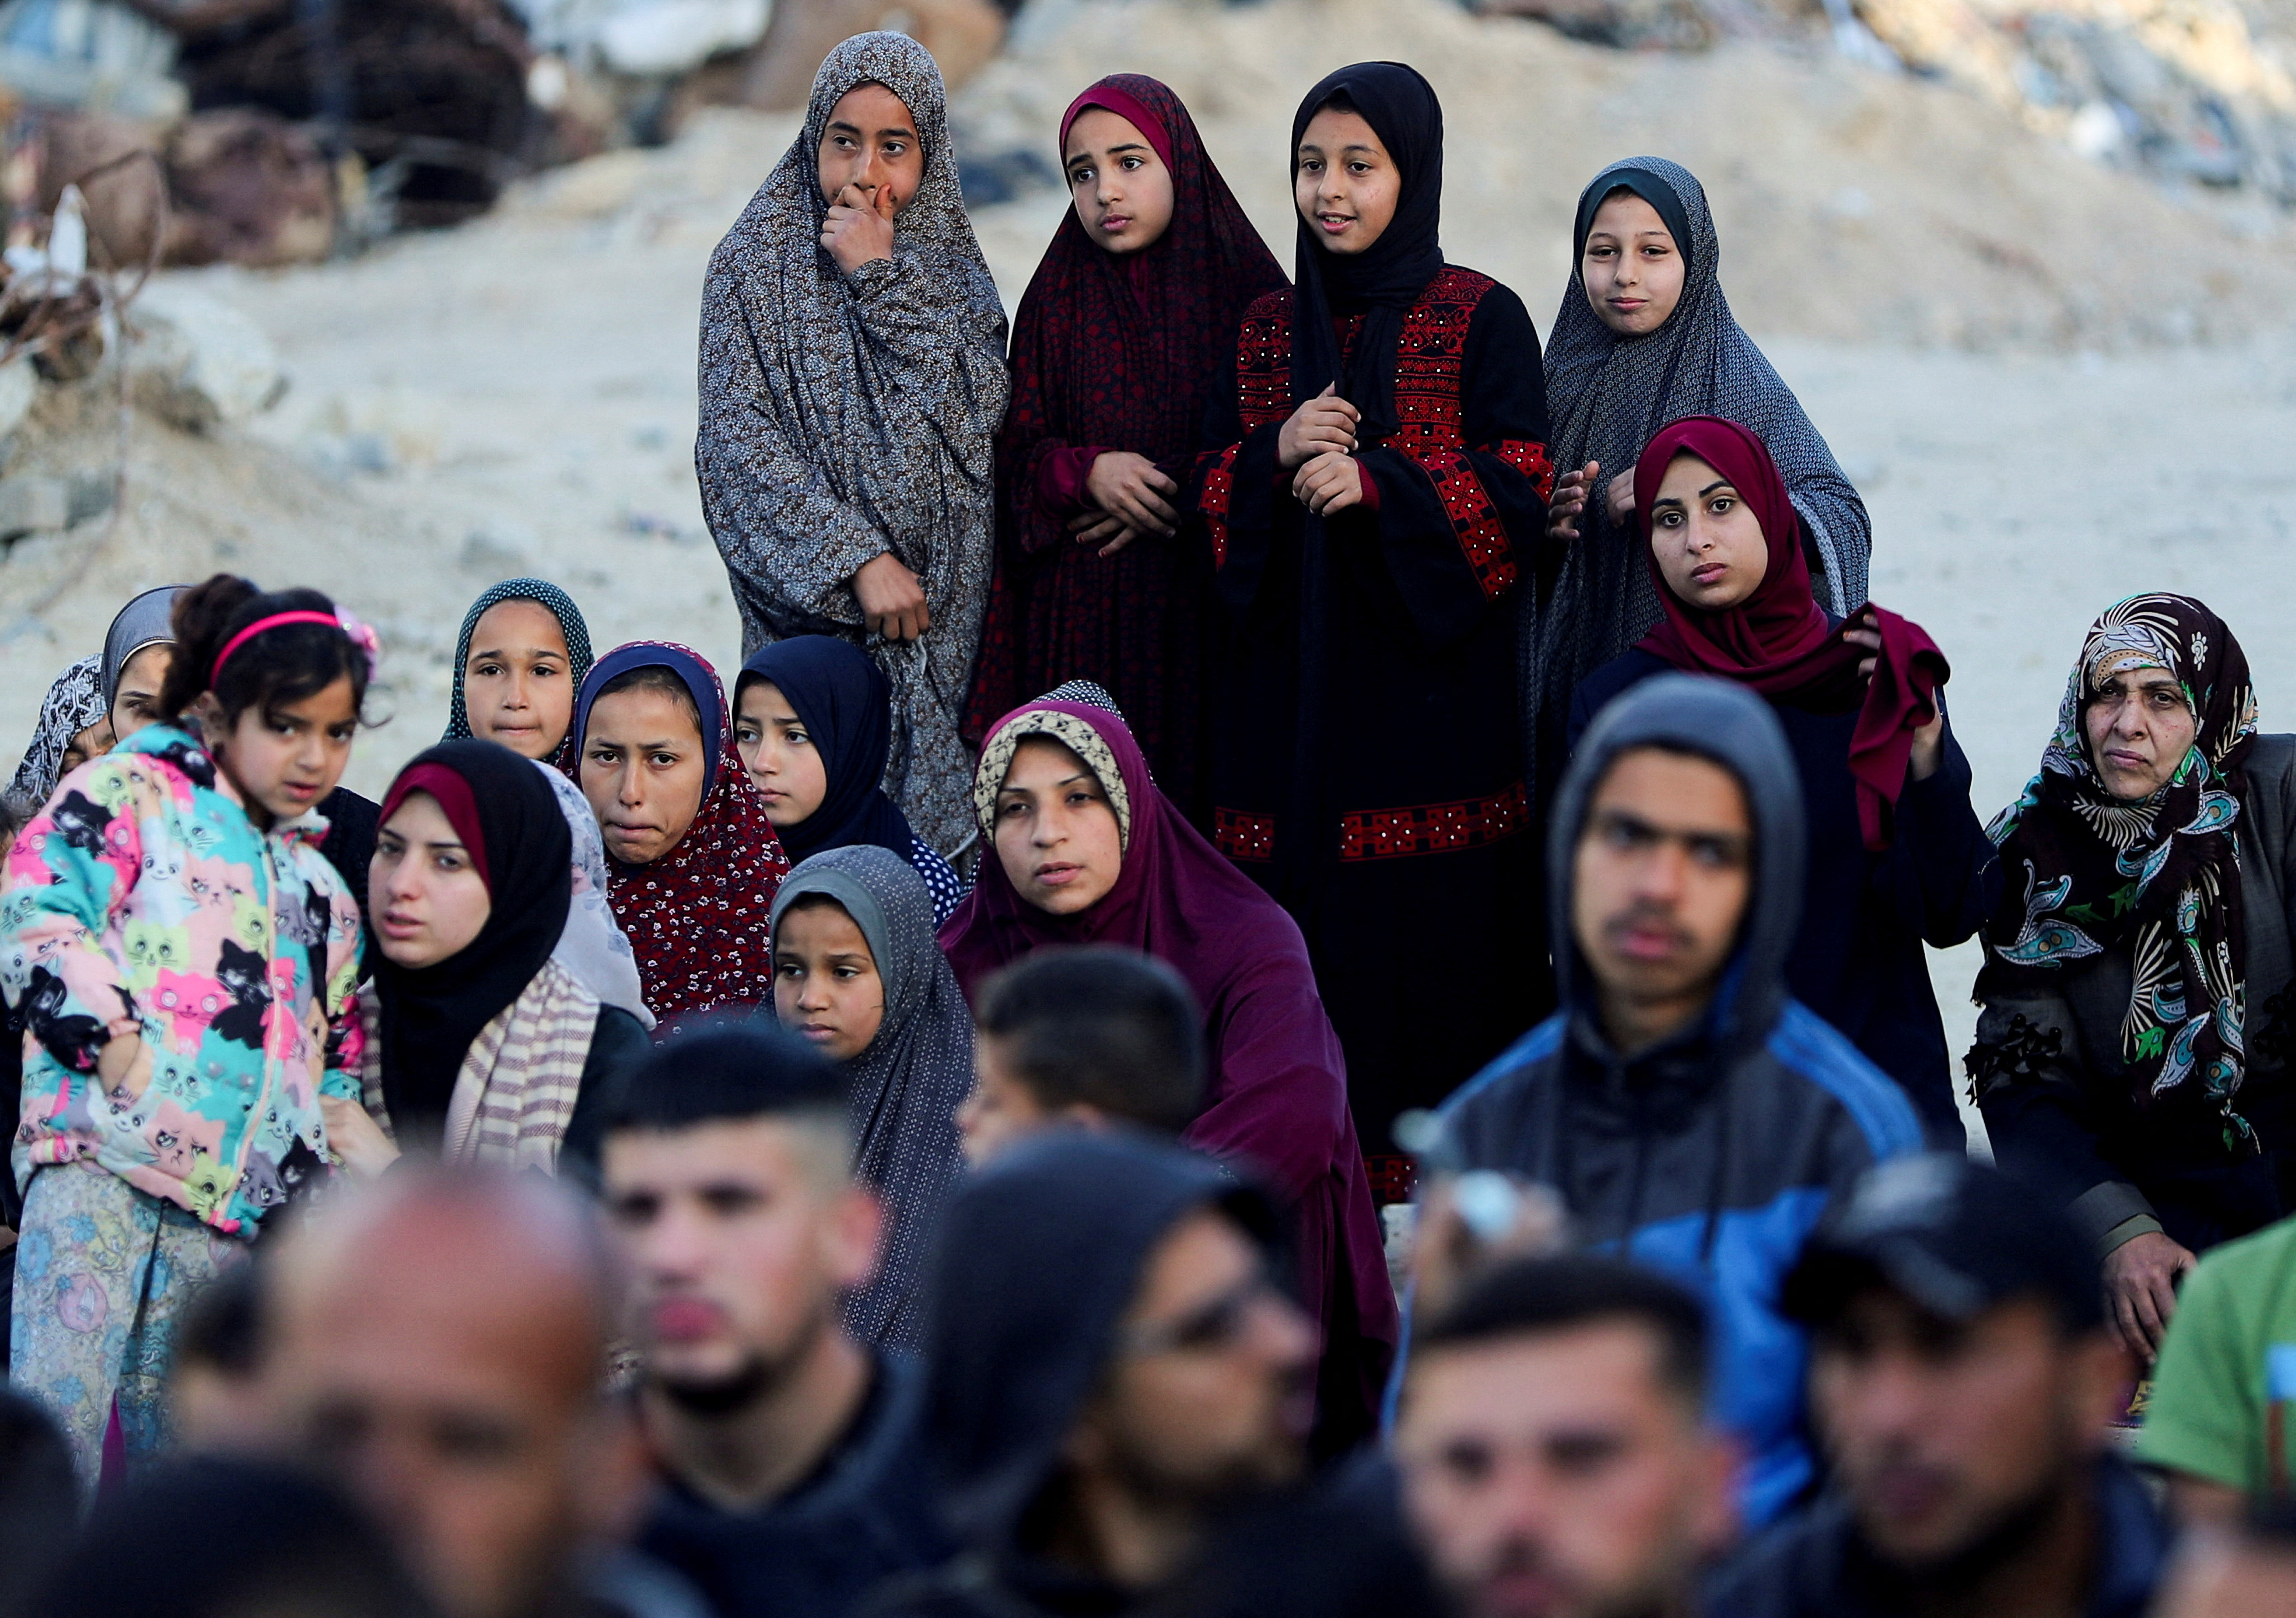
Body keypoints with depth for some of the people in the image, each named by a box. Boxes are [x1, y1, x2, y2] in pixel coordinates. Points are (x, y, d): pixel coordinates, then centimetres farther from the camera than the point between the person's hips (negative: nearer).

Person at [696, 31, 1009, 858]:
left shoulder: (950, 269, 9)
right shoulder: (754, 267, 1)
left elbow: (977, 415, -7)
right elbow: (740, 440, -8)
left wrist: (882, 283, -11)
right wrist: (858, 558, -17)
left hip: (942, 608, 2)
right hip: (813, 612, -2)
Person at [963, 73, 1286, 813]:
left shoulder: (1247, 288, 1)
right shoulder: (1058, 302, 6)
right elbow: (1018, 454, 7)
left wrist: (1186, 498, -9)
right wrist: (1085, 472, -12)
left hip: (1211, 607, -1)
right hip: (1084, 611, 1)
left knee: (1201, 777, -4)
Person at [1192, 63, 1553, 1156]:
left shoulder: (1482, 319, 0)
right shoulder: (1266, 330, 13)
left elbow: (1522, 489, -7)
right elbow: (1213, 493, 12)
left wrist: (1376, 480, -18)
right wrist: (1279, 453, -8)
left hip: (1434, 666, -4)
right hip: (1292, 669, 4)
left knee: (1436, 909, -7)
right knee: (1300, 905, 0)